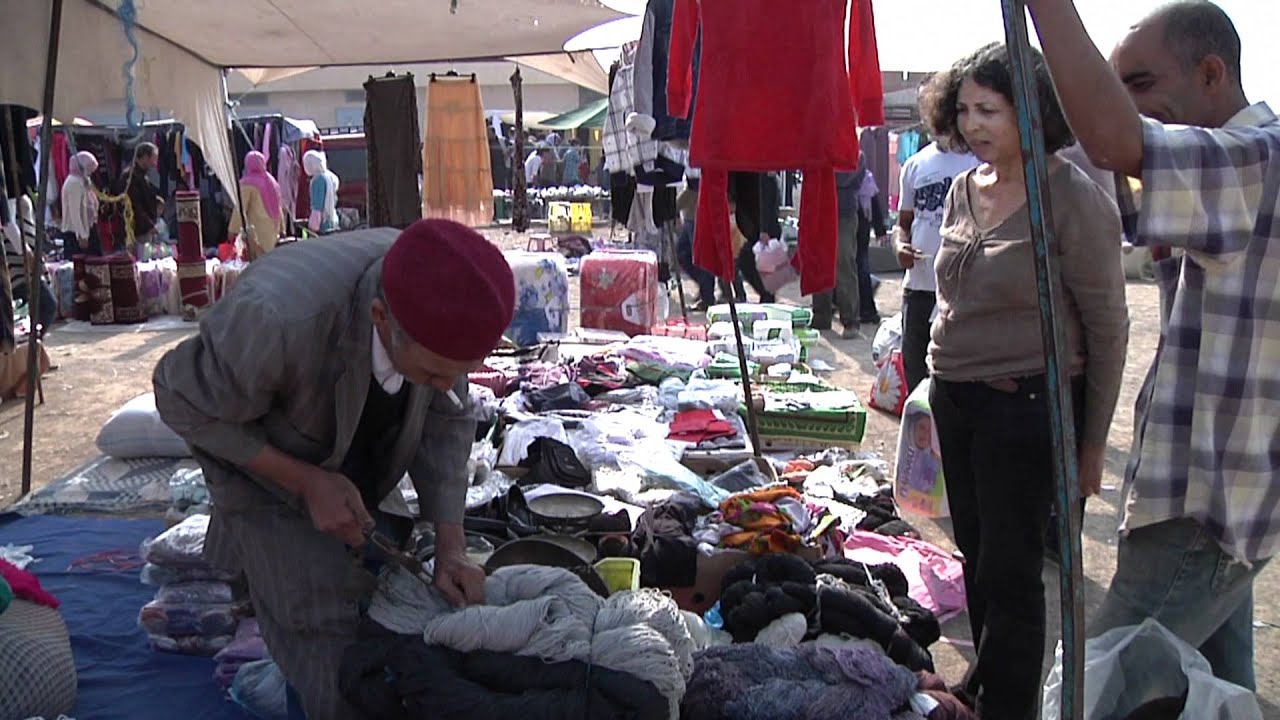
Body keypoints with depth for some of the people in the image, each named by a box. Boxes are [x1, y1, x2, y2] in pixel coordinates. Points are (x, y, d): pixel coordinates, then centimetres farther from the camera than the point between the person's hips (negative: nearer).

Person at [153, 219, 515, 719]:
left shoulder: (439, 295, -25)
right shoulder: (276, 318, -41)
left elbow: (447, 417, -10)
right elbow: (186, 404, -21)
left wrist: (451, 548, -15)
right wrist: (308, 483, -24)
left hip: (367, 471, 5)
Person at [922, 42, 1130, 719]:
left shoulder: (1073, 199, -14)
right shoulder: (964, 189, 6)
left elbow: (1107, 328, -10)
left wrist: (1092, 443, -8)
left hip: (1027, 404, -7)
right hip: (955, 401, 7)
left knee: (1009, 571, 2)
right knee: (976, 555, 19)